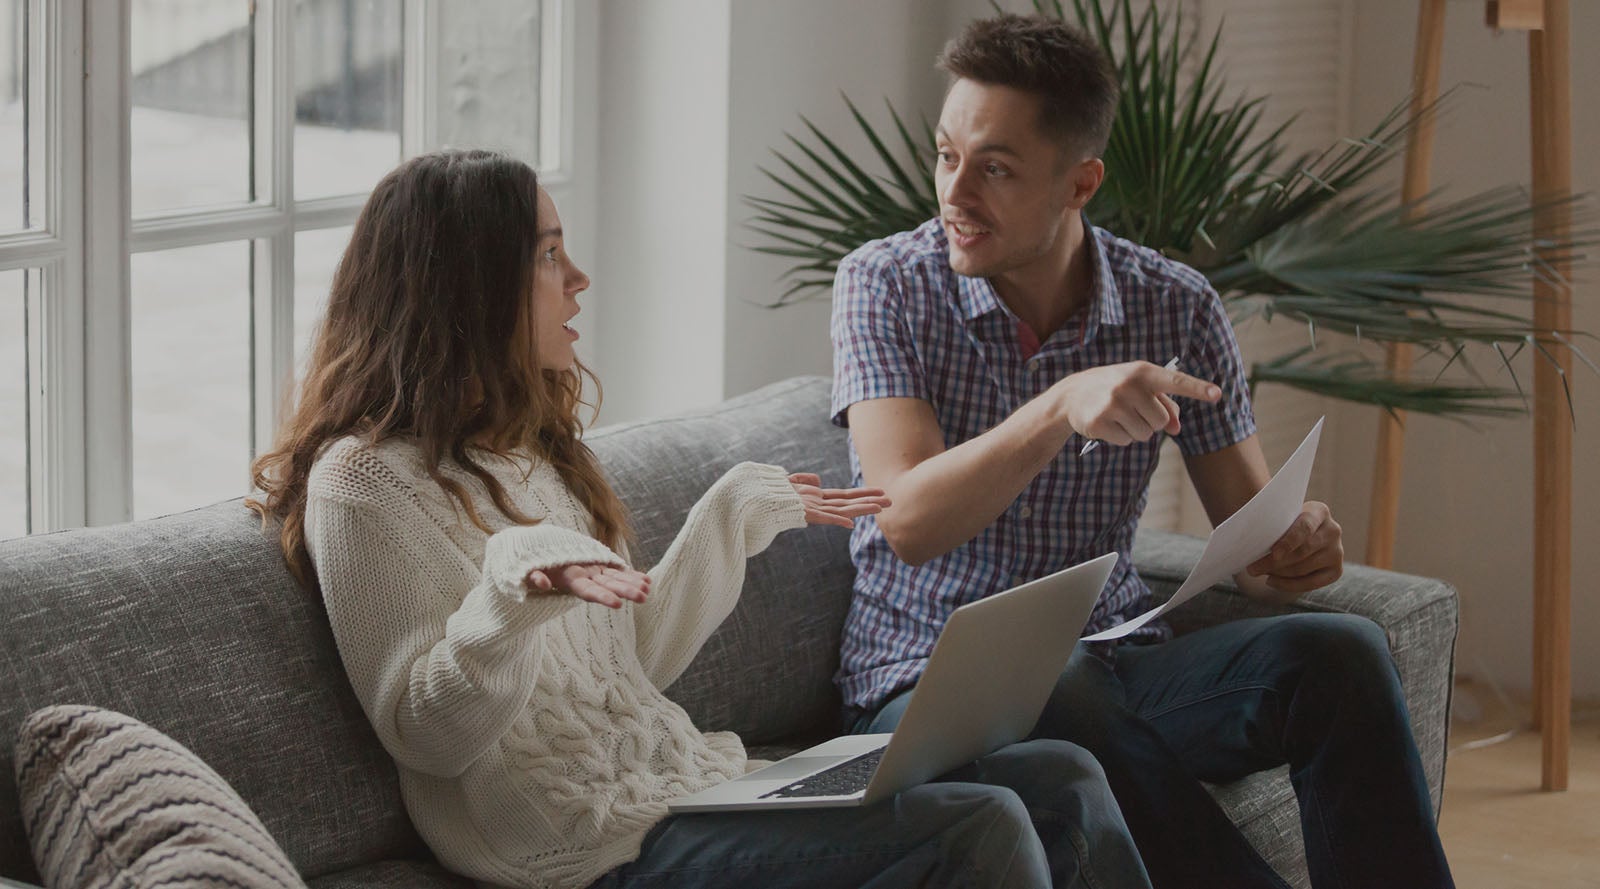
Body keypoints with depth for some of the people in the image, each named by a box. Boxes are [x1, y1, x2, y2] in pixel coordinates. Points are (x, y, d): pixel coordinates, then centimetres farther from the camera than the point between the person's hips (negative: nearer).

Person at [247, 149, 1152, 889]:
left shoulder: (530, 454, 20)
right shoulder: (366, 481, -8)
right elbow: (429, 737, -14)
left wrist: (738, 515, 24)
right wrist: (516, 590, -30)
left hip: (696, 781, 9)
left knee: (1063, 784, -5)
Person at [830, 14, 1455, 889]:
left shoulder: (1176, 308, 1)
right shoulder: (885, 284, -5)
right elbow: (909, 523, -18)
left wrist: (1299, 542, -21)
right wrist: (1062, 407, -34)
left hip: (1113, 662, 3)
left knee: (1337, 651, -25)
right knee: (1064, 703, -38)